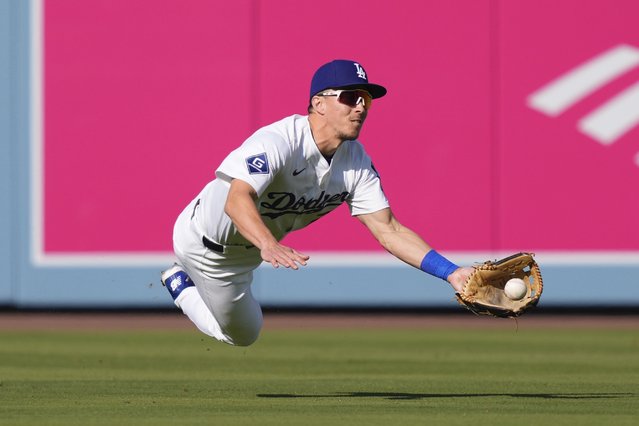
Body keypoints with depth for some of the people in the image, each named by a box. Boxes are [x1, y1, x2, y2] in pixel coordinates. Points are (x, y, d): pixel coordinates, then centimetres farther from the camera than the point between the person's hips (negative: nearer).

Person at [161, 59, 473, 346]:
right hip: (207, 246, -7)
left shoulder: (356, 161, -16)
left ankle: (185, 281, 45)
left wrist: (449, 272, -31)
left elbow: (388, 231, -18)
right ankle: (180, 285, 32)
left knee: (247, 332, 27)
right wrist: (269, 245, -75)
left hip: (249, 249, 7)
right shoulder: (278, 141, -39)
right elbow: (237, 200, -54)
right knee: (240, 337, 11)